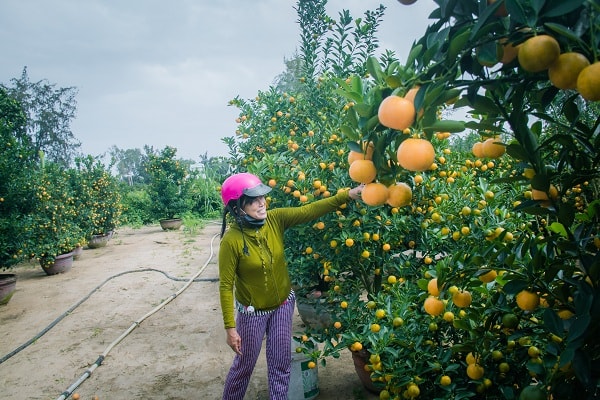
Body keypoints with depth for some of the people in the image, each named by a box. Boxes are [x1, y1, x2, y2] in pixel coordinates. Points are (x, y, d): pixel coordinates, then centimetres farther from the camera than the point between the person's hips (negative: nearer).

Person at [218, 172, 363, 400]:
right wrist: (230, 327, -16)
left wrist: (348, 195, -33)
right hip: (252, 312, -3)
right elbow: (226, 286, -19)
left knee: (281, 361, 15)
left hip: (283, 304, 3)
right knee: (245, 363, 17)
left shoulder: (275, 219, -16)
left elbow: (309, 211, -23)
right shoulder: (232, 240, -26)